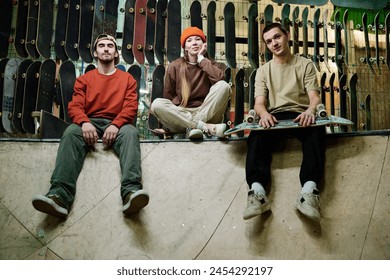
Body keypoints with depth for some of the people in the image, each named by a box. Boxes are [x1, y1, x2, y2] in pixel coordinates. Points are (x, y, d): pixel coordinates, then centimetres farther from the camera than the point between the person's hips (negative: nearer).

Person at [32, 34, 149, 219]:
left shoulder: (127, 78, 18)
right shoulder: (84, 79, 20)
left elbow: (131, 107, 3)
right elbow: (75, 106, 6)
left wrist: (116, 125, -18)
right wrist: (84, 123, -19)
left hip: (116, 124, -1)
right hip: (90, 123, 1)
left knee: (130, 132, -36)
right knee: (71, 133, -33)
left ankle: (131, 191, -57)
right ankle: (60, 195, -52)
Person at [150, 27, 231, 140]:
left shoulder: (209, 64, 8)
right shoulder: (174, 67, 5)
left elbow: (219, 79, -16)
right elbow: (168, 97, 10)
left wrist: (201, 58, -7)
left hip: (206, 114, 0)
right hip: (181, 115, 0)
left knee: (223, 86, -22)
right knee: (157, 104, -29)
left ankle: (193, 126, -27)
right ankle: (204, 127, -32)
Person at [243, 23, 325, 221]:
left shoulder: (305, 65, 13)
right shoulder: (263, 71, 17)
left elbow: (314, 96, 1)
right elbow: (259, 102, 4)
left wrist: (311, 110, -25)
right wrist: (264, 113, -23)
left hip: (301, 116, -1)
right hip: (274, 117, 1)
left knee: (316, 130, -36)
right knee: (257, 134, -34)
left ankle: (309, 192, -51)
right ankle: (258, 194, -48)